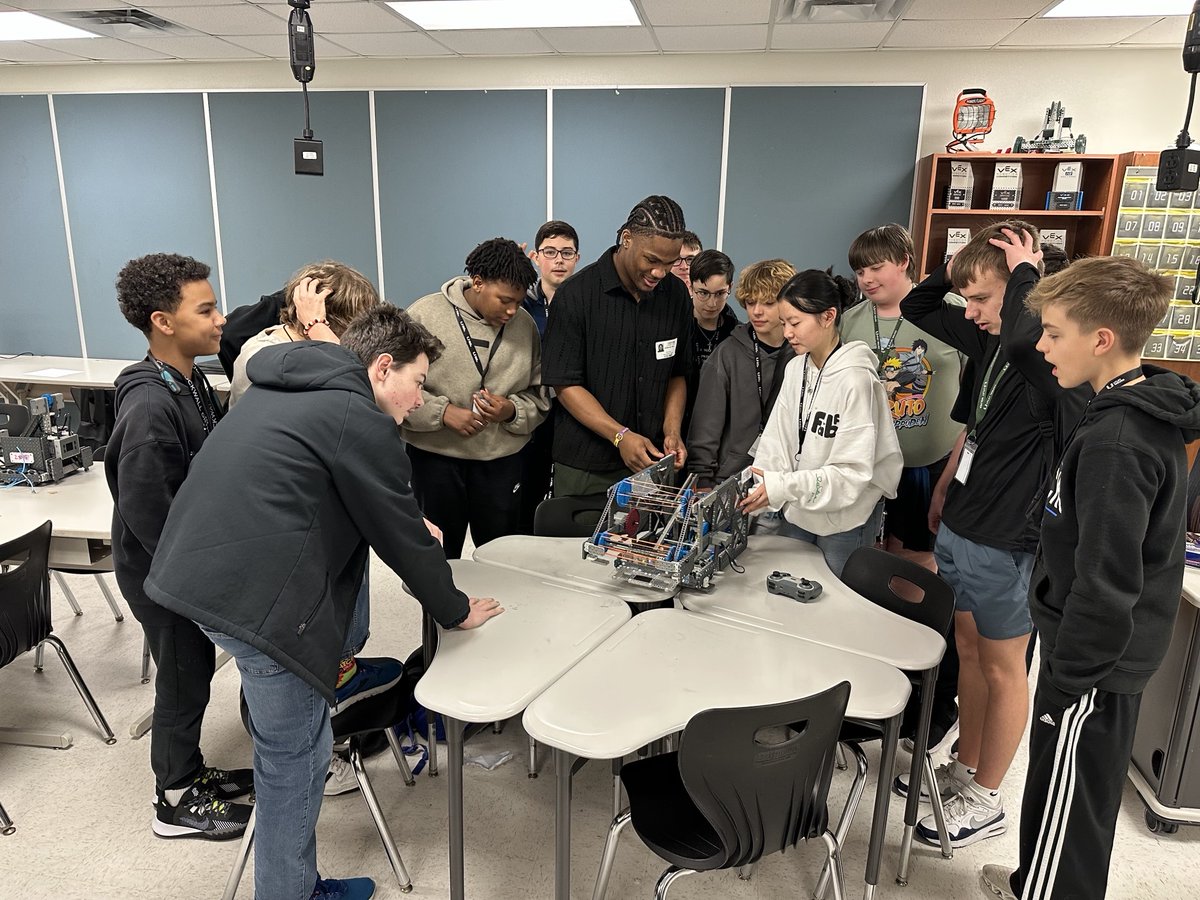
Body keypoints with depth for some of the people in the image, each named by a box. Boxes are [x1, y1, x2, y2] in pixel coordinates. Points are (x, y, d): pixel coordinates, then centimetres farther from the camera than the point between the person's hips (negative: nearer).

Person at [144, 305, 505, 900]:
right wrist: (455, 611, 9)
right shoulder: (361, 420, -11)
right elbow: (401, 534, -6)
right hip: (258, 598, -10)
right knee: (297, 755, 6)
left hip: (197, 575, 10)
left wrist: (416, 534, 28)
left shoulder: (284, 387, 18)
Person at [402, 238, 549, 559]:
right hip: (436, 458, -2)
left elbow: (539, 395, 8)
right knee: (439, 559, 12)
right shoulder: (424, 315, -7)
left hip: (503, 460, 3)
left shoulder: (524, 324, 3)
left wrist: (512, 411, -12)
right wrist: (443, 412, -17)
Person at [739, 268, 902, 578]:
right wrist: (753, 494, -15)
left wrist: (782, 487, -29)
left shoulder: (855, 378, -20)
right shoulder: (795, 369, 1)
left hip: (845, 520, -6)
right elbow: (776, 441, -2)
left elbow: (852, 472, -23)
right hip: (798, 514, 6)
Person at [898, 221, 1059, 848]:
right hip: (958, 529, 8)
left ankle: (986, 802, 27)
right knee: (968, 652, 20)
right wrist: (961, 265, -2)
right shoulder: (989, 338, 3)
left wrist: (1024, 274, -26)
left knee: (1002, 669, 9)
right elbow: (915, 309, 15)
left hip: (1005, 545, -8)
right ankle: (964, 770, 38)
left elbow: (1025, 337, -46)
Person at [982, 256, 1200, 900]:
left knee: (1064, 804, 8)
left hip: (1092, 666, -10)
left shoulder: (1116, 442, -27)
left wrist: (1069, 678, -18)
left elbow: (1106, 582, -28)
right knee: (1083, 797, 25)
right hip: (1116, 655, 10)